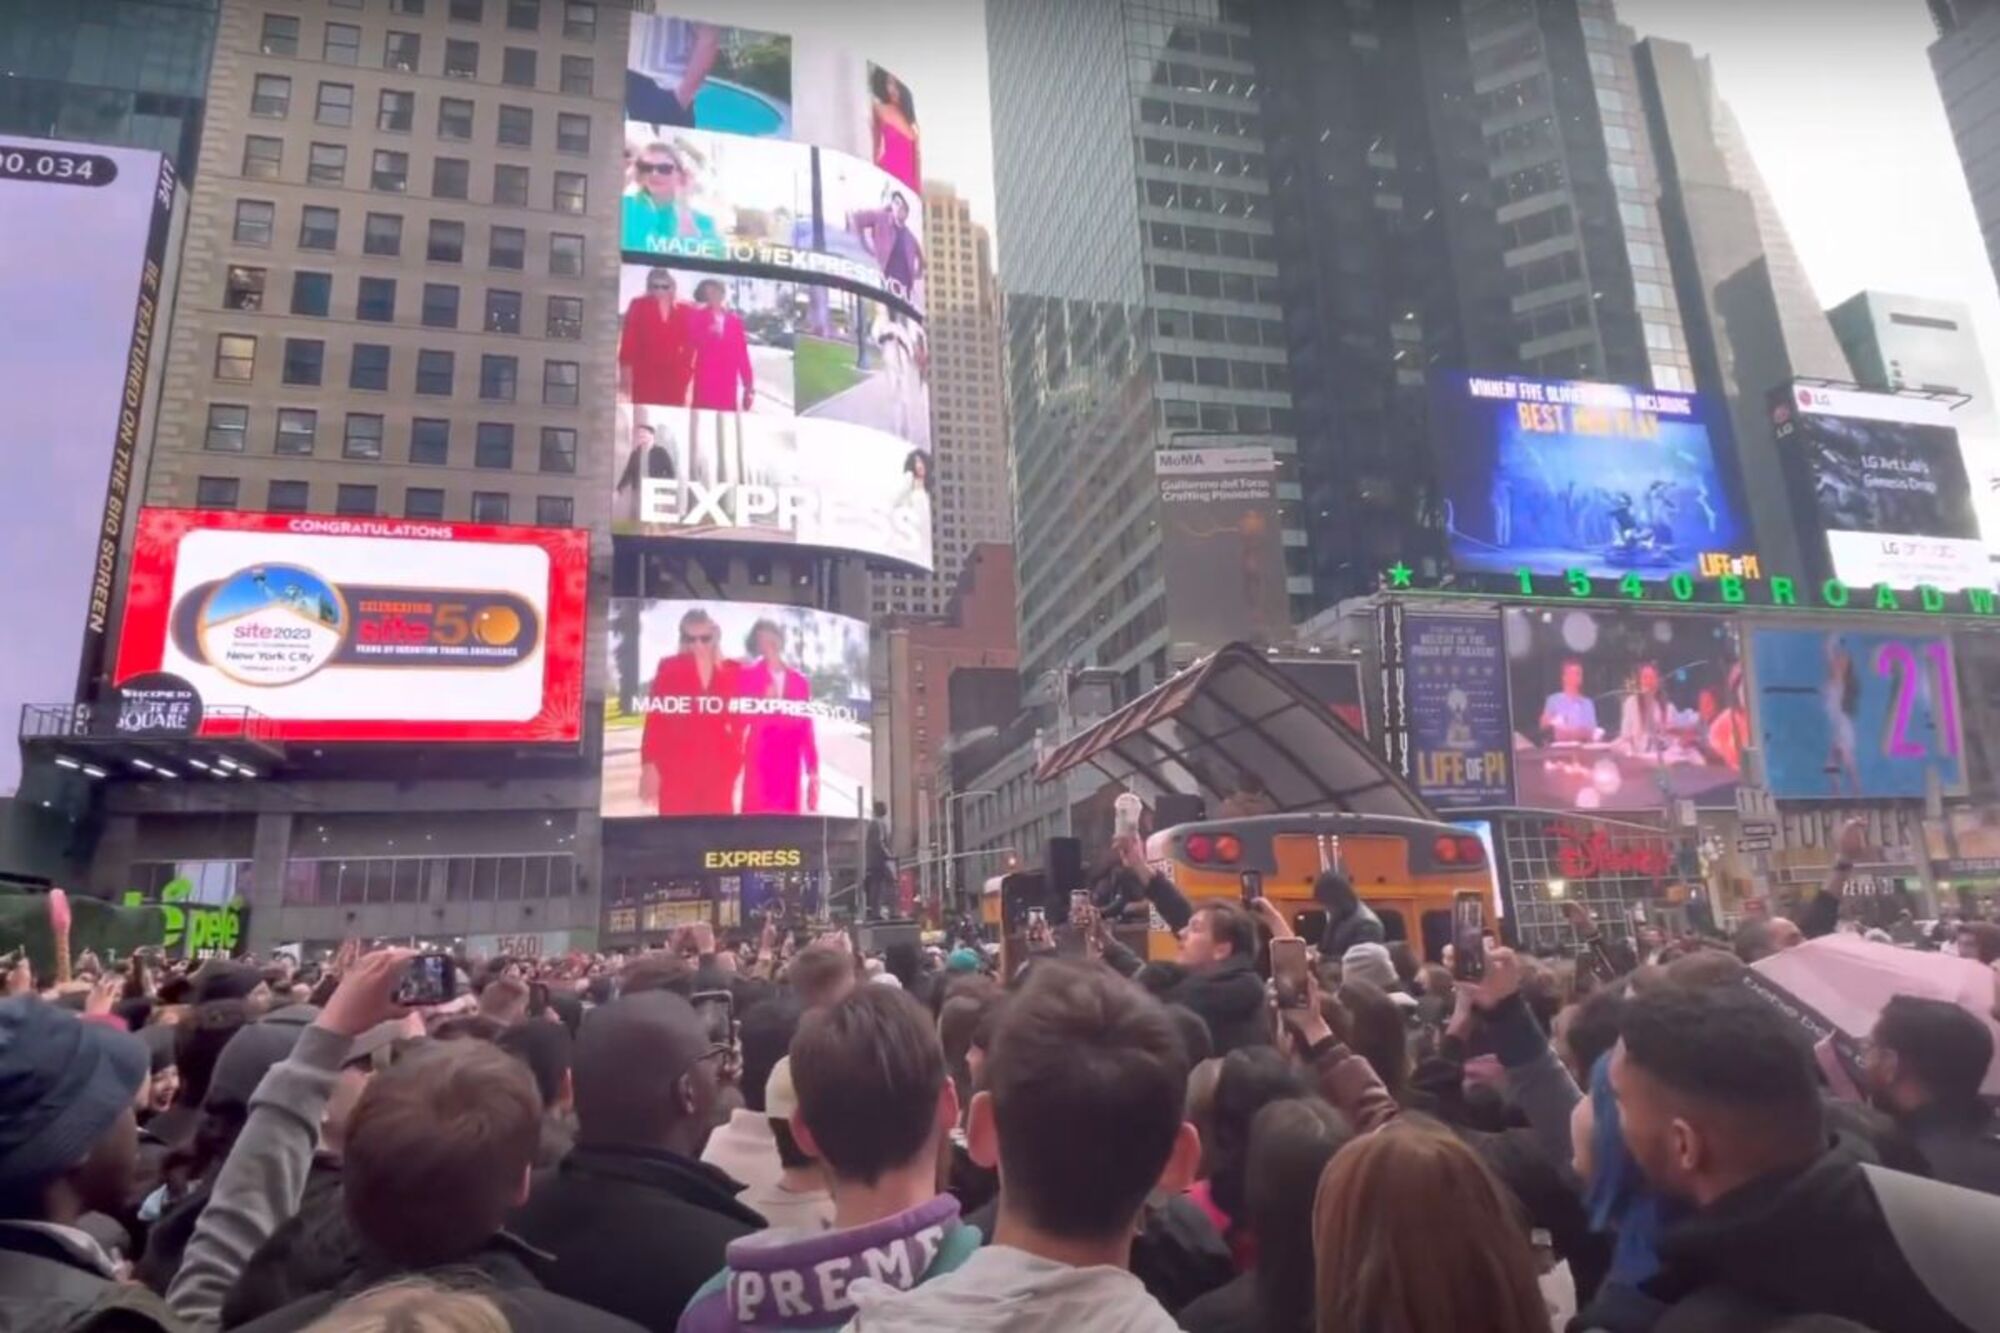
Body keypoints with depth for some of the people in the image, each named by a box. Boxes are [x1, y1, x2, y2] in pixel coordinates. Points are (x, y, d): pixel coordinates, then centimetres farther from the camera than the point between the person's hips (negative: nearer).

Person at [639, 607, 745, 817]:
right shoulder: (669, 668, 3)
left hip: (718, 769, 2)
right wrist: (649, 765, -6)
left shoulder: (732, 671, 8)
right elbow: (654, 719, 0)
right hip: (676, 768, -2)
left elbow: (738, 717, 12)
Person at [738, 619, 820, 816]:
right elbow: (740, 720, 0)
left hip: (790, 761, 2)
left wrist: (813, 770, 5)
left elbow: (807, 727, 9)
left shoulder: (800, 680, 11)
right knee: (758, 812, -6)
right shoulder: (748, 676, 5)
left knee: (789, 813, 1)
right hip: (759, 759, -2)